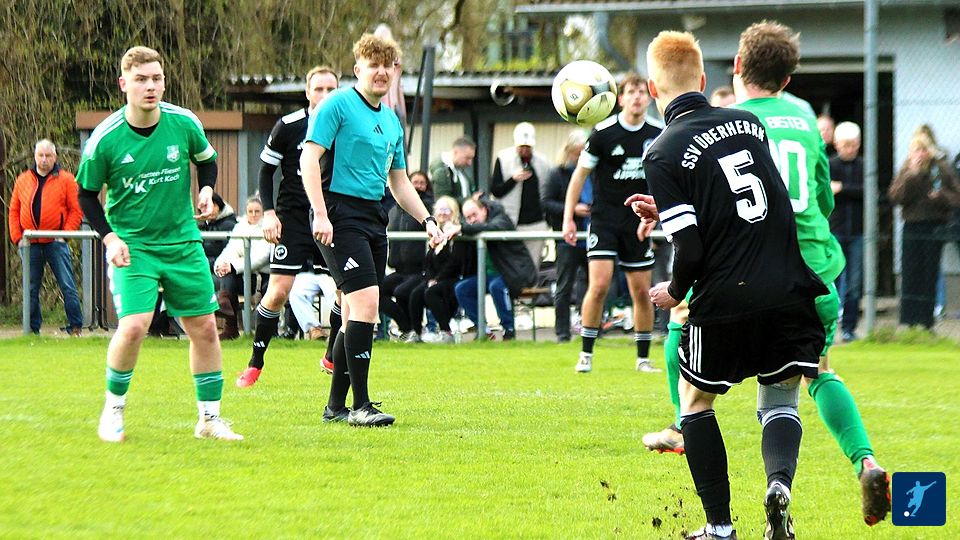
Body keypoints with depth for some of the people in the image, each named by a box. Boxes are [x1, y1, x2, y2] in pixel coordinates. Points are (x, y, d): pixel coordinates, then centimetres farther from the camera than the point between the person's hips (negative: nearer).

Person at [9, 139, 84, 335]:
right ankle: (33, 328, 13)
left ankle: (75, 326, 0)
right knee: (31, 289, 6)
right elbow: (14, 211, 12)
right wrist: (17, 237, 3)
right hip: (30, 245, 3)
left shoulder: (66, 180, 1)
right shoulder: (23, 180, 10)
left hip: (55, 243, -3)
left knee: (68, 286, -4)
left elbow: (76, 210, -1)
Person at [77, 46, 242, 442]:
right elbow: (86, 194, 0)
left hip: (183, 243, 4)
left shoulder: (184, 124, -6)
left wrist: (206, 191, -4)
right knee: (134, 326, -21)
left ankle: (209, 419, 18)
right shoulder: (105, 139, -13)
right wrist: (109, 237, -11)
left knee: (204, 327, 4)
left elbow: (207, 160, 15)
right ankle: (113, 409, 2)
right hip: (132, 246, -3)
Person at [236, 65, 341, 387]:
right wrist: (269, 213, -9)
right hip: (293, 218, -3)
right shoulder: (288, 127, -5)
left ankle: (332, 358, 18)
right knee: (278, 291, -11)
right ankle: (255, 364, 3)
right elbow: (266, 171, 2)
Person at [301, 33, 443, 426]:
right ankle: (360, 405, -16)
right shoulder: (338, 105, -5)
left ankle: (336, 405, 16)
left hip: (374, 218, 8)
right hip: (341, 214, -8)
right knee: (365, 303, -17)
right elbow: (310, 157, -12)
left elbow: (399, 183, 27)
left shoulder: (392, 122, 19)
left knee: (356, 315, 8)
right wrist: (320, 214, -20)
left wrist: (427, 220, 17)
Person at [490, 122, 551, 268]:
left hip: (536, 223, 2)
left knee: (532, 267, 2)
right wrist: (513, 179, -15)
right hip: (511, 224, -2)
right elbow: (495, 190, 0)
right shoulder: (504, 159, 1)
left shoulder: (542, 162, 9)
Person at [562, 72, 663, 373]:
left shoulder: (657, 135, 1)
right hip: (604, 218, -3)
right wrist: (568, 218, -4)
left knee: (642, 292, 4)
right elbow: (580, 175, -1)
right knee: (599, 284, -15)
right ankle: (586, 354, -3)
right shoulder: (603, 133, -8)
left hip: (637, 223, 3)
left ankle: (643, 358, 14)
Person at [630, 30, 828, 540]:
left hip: (725, 301, -3)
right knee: (780, 402, 19)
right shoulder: (748, 124, 9)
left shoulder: (662, 153, -6)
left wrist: (674, 291, 8)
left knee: (695, 398, 20)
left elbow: (690, 248, -11)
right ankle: (779, 482, -11)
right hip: (789, 294, 3)